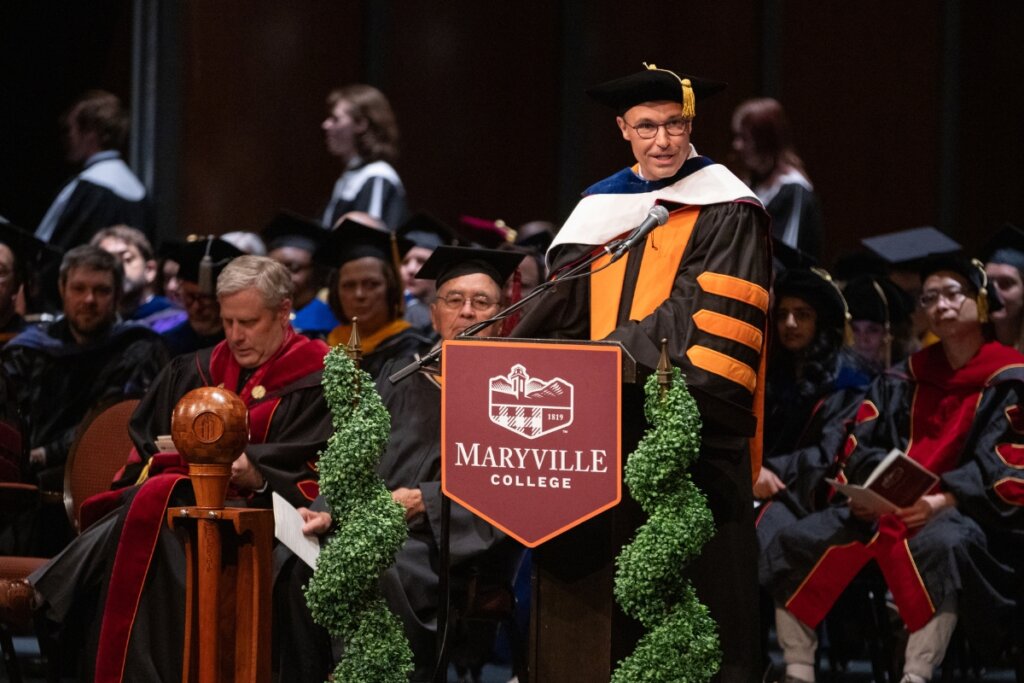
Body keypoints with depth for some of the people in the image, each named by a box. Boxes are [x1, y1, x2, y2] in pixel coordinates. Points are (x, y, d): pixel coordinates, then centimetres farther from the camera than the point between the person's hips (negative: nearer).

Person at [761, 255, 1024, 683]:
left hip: (970, 511, -6)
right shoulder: (902, 381, 18)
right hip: (884, 505, 6)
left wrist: (943, 500, -24)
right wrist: (864, 492, -10)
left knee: (941, 544, -42)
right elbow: (861, 447, 12)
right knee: (794, 542, -13)